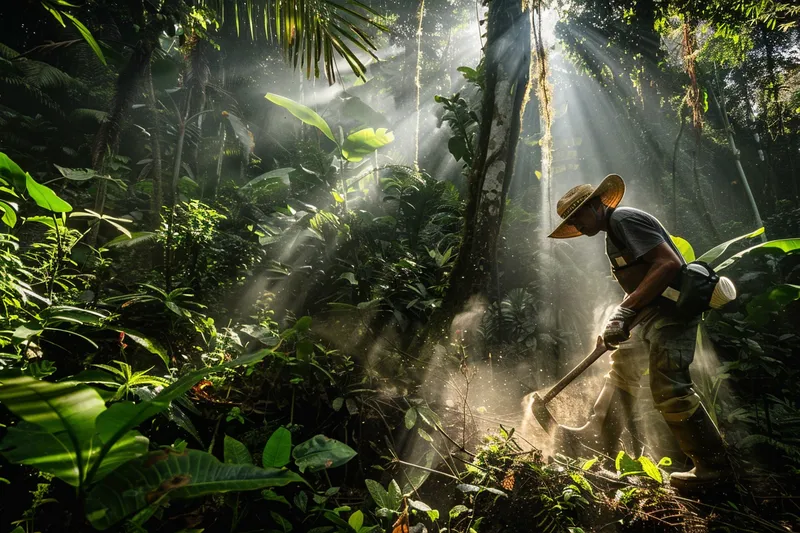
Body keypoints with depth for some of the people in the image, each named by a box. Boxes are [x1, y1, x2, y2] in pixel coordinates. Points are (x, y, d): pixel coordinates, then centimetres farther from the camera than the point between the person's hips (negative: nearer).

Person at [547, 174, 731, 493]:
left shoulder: (624, 220, -14)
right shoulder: (613, 232, 17)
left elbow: (669, 264, -24)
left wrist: (626, 309, -24)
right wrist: (622, 319, 8)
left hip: (672, 308, -11)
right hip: (651, 312, 11)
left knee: (669, 387, -11)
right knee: (622, 366, 15)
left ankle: (713, 465, 6)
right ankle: (599, 435, 26)